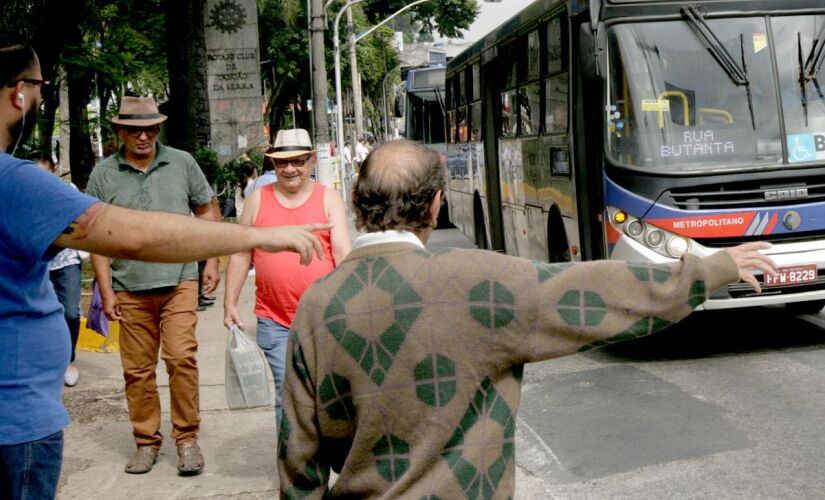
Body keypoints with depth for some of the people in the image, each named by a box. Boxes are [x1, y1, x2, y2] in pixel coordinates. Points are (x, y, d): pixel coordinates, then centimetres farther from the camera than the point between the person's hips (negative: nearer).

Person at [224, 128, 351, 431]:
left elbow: (342, 253, -3)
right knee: (286, 395, -2)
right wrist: (230, 304, 7)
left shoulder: (329, 199, 3)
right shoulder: (257, 200, 5)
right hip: (274, 321, 0)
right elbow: (241, 254, 9)